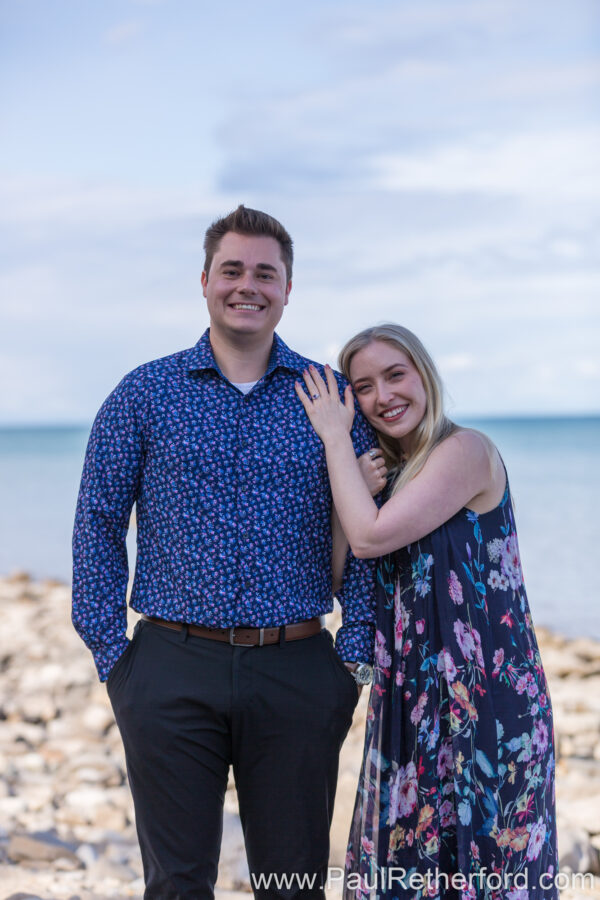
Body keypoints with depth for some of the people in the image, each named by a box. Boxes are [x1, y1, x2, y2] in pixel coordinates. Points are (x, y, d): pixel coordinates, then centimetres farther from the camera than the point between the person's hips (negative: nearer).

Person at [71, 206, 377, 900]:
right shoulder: (146, 393, 4)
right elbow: (98, 524, 5)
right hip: (174, 669, -1)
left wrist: (354, 653, -3)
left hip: (298, 672, 1)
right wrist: (111, 654, -1)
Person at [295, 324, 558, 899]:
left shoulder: (466, 451, -12)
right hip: (414, 697, 8)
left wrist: (335, 436, -9)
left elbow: (370, 537, -21)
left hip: (483, 698, -8)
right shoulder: (392, 473, 13)